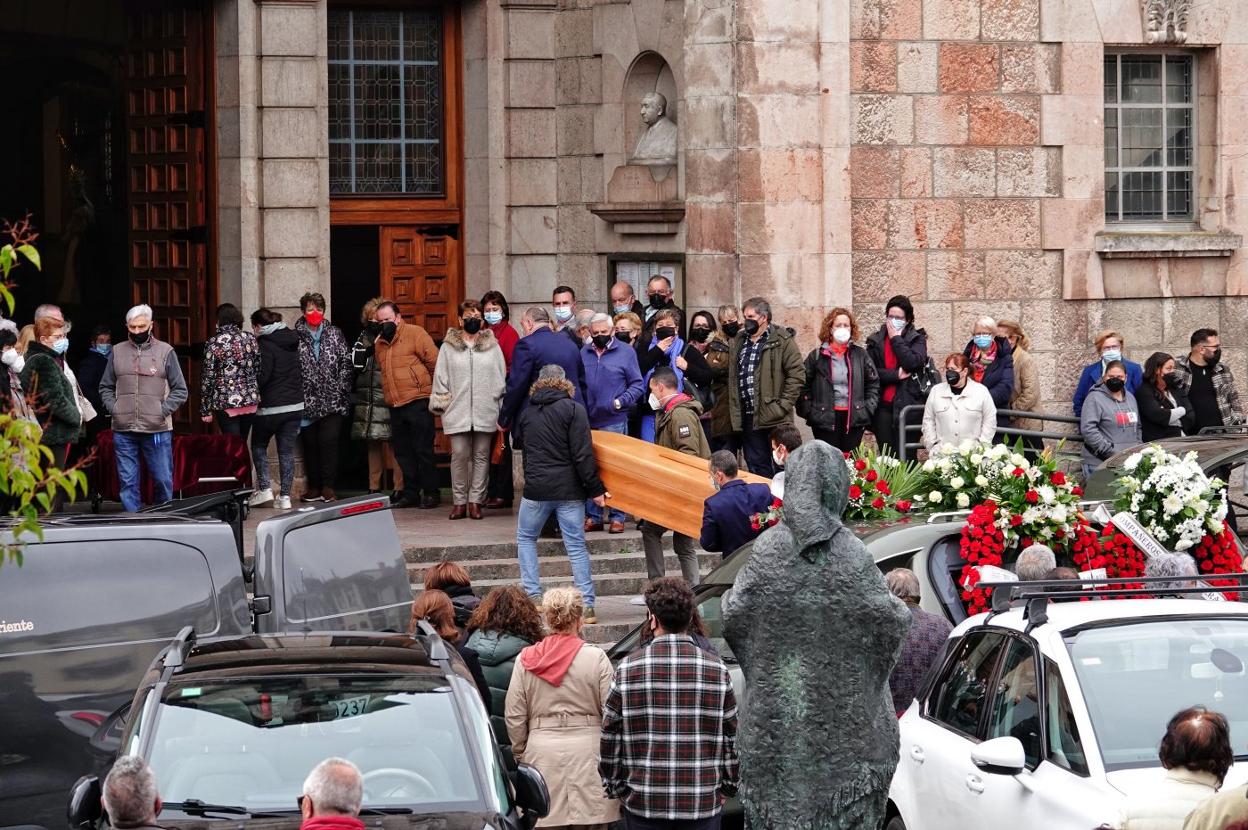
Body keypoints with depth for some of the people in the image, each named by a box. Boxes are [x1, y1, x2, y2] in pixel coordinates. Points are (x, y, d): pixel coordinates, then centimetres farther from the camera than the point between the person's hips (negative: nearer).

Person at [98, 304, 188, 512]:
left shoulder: (165, 351, 3)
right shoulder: (117, 351, 11)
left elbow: (180, 390, 5)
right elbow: (106, 387, 18)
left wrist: (163, 411, -8)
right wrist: (113, 407, 0)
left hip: (157, 430, -2)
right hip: (123, 430, 2)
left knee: (163, 480, -1)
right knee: (128, 482, 4)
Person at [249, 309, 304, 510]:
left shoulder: (265, 344, -11)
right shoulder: (292, 341, 11)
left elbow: (263, 375, -17)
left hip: (271, 406, -6)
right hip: (295, 405, 6)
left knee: (259, 446, 12)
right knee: (287, 450, 7)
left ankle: (264, 488, 1)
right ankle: (284, 496, 4)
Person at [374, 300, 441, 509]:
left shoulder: (415, 333, -6)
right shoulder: (379, 342, 15)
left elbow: (434, 361, -7)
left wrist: (436, 390, -1)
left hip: (417, 402, -7)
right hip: (395, 405, 7)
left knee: (422, 450, -4)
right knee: (403, 452, 9)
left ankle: (430, 493, 2)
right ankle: (410, 493, 16)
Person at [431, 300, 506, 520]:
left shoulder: (492, 346, 7)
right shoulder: (448, 347, 6)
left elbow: (501, 377, 9)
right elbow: (440, 378, 8)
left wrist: (497, 401, 3)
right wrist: (442, 403, 2)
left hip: (485, 411, 1)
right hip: (457, 411, -1)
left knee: (481, 456, 2)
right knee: (459, 455, -3)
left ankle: (475, 500, 7)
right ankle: (459, 502, 3)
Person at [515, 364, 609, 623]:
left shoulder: (526, 413, 9)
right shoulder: (573, 409, -5)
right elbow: (583, 455, -12)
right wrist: (595, 489, -7)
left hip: (536, 487, 2)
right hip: (569, 489, -2)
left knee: (526, 538, 19)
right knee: (576, 545, 2)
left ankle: (532, 596, 9)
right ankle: (587, 605, -1)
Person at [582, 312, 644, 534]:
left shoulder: (625, 352, 3)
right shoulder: (584, 353, 10)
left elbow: (637, 385, 3)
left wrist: (620, 402, -11)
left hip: (614, 422, -3)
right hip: (587, 422, 3)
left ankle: (617, 517, 6)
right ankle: (592, 516, 12)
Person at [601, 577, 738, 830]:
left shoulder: (628, 669, -3)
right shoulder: (716, 670, -1)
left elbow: (610, 738, 1)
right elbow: (732, 737, 5)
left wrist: (616, 788, 12)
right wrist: (727, 787, 17)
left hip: (643, 801, -1)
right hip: (703, 802, 1)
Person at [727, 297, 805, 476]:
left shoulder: (782, 341, -5)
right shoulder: (739, 342, 15)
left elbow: (797, 374, -10)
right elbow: (733, 378, 19)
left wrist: (783, 405, -13)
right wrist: (735, 411, 10)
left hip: (774, 418, -6)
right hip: (748, 418, 6)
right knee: (756, 467, 9)